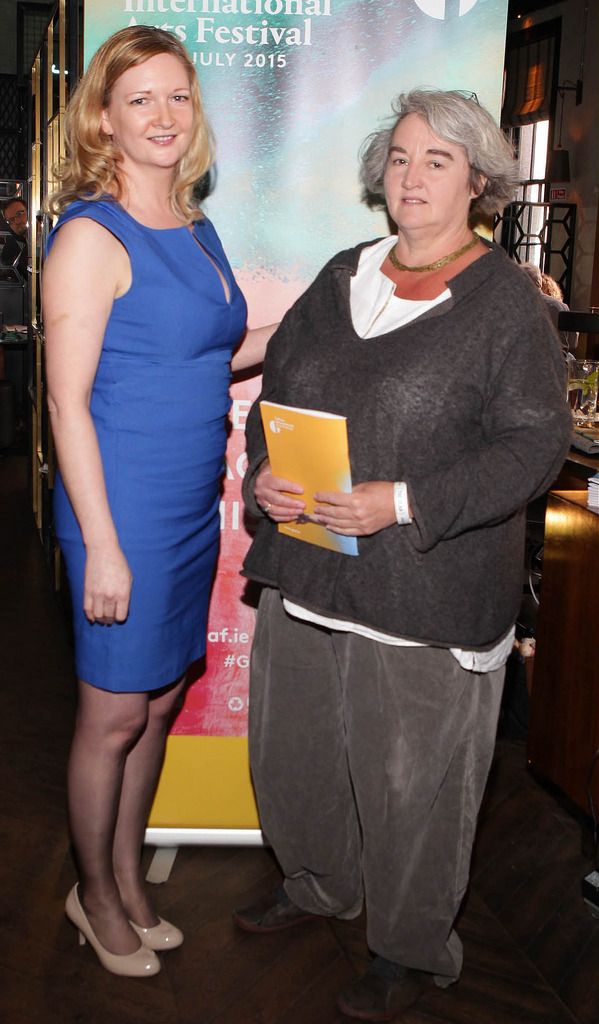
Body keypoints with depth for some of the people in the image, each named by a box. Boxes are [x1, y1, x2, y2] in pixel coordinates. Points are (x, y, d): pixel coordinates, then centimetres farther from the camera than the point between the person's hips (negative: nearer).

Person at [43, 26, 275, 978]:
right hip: (126, 511, -7)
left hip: (193, 507, 8)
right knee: (114, 715, 8)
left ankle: (129, 879, 38)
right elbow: (67, 401, -17)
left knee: (160, 701, 18)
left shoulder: (196, 229, 9)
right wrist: (101, 546, -19)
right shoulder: (92, 236, -14)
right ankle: (95, 892, 32)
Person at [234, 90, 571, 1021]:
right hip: (308, 570, 6)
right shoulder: (343, 277, 10)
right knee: (292, 745, 20)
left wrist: (403, 503, -22)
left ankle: (412, 949, 33)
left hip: (427, 590, -6)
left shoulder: (503, 299, -7)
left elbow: (534, 442, -13)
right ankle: (318, 885, 48)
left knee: (411, 779, 7)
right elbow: (275, 386, 15)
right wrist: (263, 472, -5)